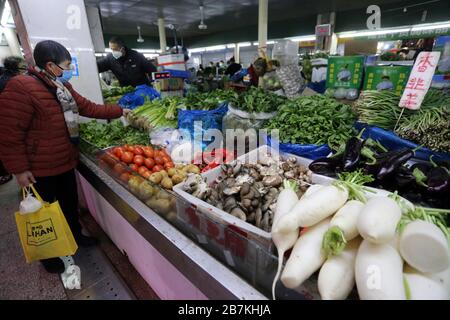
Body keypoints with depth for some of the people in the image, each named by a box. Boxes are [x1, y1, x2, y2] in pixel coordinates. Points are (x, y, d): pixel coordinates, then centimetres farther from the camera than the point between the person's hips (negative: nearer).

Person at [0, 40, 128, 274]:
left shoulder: (63, 86, 6)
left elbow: (88, 107, 12)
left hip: (66, 161, 8)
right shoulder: (20, 88, -21)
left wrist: (119, 111, 8)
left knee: (70, 203, 22)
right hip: (40, 170, -8)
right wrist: (19, 169, -19)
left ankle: (76, 236, 43)